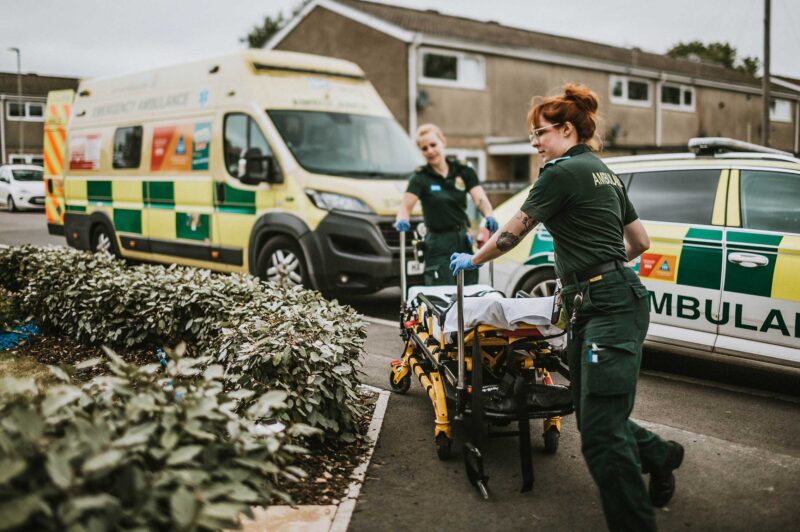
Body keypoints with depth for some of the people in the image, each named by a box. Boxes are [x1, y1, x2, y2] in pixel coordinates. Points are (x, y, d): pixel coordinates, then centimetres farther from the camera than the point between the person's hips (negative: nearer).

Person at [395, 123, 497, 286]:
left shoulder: (464, 172, 6)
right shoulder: (420, 178, -1)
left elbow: (480, 199, -5)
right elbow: (405, 206, -12)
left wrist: (489, 216, -27)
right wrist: (402, 221, -35)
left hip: (464, 242, 3)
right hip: (439, 246, -3)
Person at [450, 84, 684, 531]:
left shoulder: (562, 173, -8)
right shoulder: (605, 173, 19)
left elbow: (513, 232, -2)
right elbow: (640, 241, 22)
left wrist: (474, 260, 14)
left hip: (610, 309, -10)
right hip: (594, 309, 10)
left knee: (600, 434, -11)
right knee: (593, 419, 17)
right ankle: (660, 454, 36)